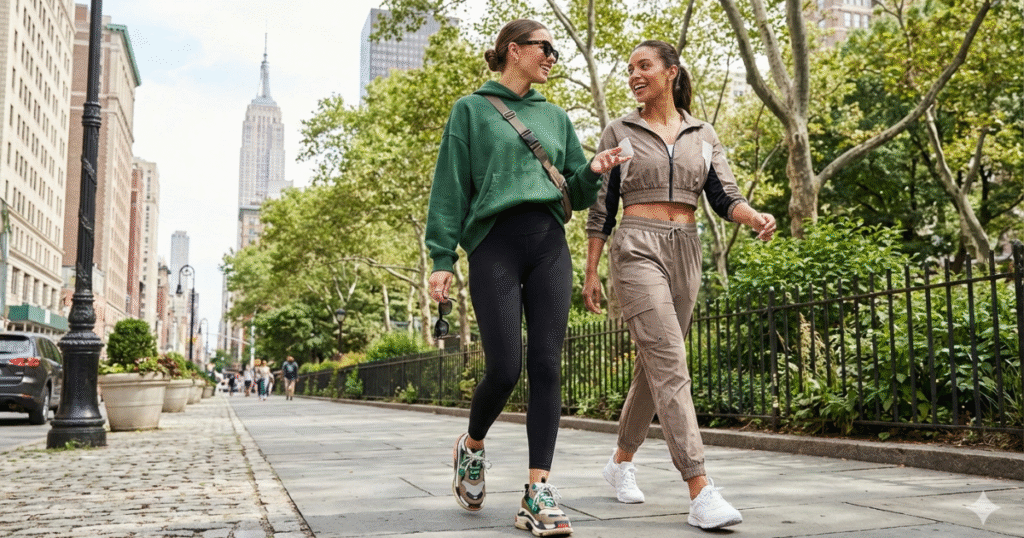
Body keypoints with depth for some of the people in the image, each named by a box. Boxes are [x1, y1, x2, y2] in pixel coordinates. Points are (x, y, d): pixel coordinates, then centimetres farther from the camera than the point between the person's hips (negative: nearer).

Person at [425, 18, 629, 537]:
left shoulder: (554, 117, 21)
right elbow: (450, 188, 3)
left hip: (549, 245, 4)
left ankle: (538, 494, -2)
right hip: (495, 243, -4)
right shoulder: (471, 110, 9)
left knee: (546, 367, -5)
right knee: (504, 369, -10)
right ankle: (471, 448, 21)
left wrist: (593, 171, -3)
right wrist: (442, 259, -5)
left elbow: (577, 192, 19)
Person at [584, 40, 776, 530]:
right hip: (637, 250, -4)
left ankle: (621, 461, 30)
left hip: (685, 254, 4)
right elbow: (601, 206, 5)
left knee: (654, 365, 10)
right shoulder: (619, 132, 6)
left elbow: (723, 196, 4)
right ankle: (700, 492, -20)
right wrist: (591, 272, 1)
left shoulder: (704, 136, 13)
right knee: (670, 364, -16)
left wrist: (754, 216, -18)